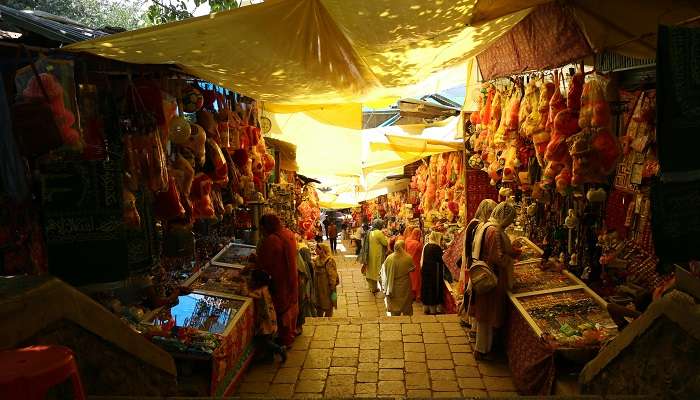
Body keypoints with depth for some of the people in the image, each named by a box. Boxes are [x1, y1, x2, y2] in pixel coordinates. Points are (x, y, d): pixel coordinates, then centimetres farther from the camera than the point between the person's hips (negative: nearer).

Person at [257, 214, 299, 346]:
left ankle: (286, 339, 20)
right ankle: (292, 331, 39)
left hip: (280, 281, -8)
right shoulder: (289, 234, 0)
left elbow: (264, 264, -20)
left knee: (283, 309, 7)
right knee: (292, 304, 21)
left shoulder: (270, 241, -26)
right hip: (292, 277, 8)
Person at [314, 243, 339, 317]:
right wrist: (314, 287, 13)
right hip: (318, 289, 7)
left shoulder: (330, 261, -17)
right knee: (319, 308, 16)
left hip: (327, 289, -6)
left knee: (328, 309, 8)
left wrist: (333, 290, -16)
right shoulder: (317, 260, 4)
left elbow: (333, 277, -16)